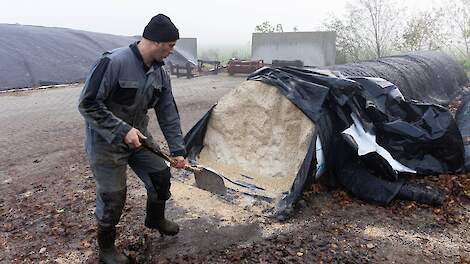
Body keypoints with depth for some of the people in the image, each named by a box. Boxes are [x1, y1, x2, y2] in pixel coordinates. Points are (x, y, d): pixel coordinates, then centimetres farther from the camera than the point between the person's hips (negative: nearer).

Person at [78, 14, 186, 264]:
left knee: (161, 176, 10)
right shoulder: (113, 62, -26)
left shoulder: (161, 74, -3)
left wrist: (178, 150, 2)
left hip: (138, 136, 7)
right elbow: (87, 104, -24)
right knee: (113, 197, 1)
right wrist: (122, 131, -27)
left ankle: (155, 219, 40)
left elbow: (169, 115, 3)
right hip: (106, 142, -7)